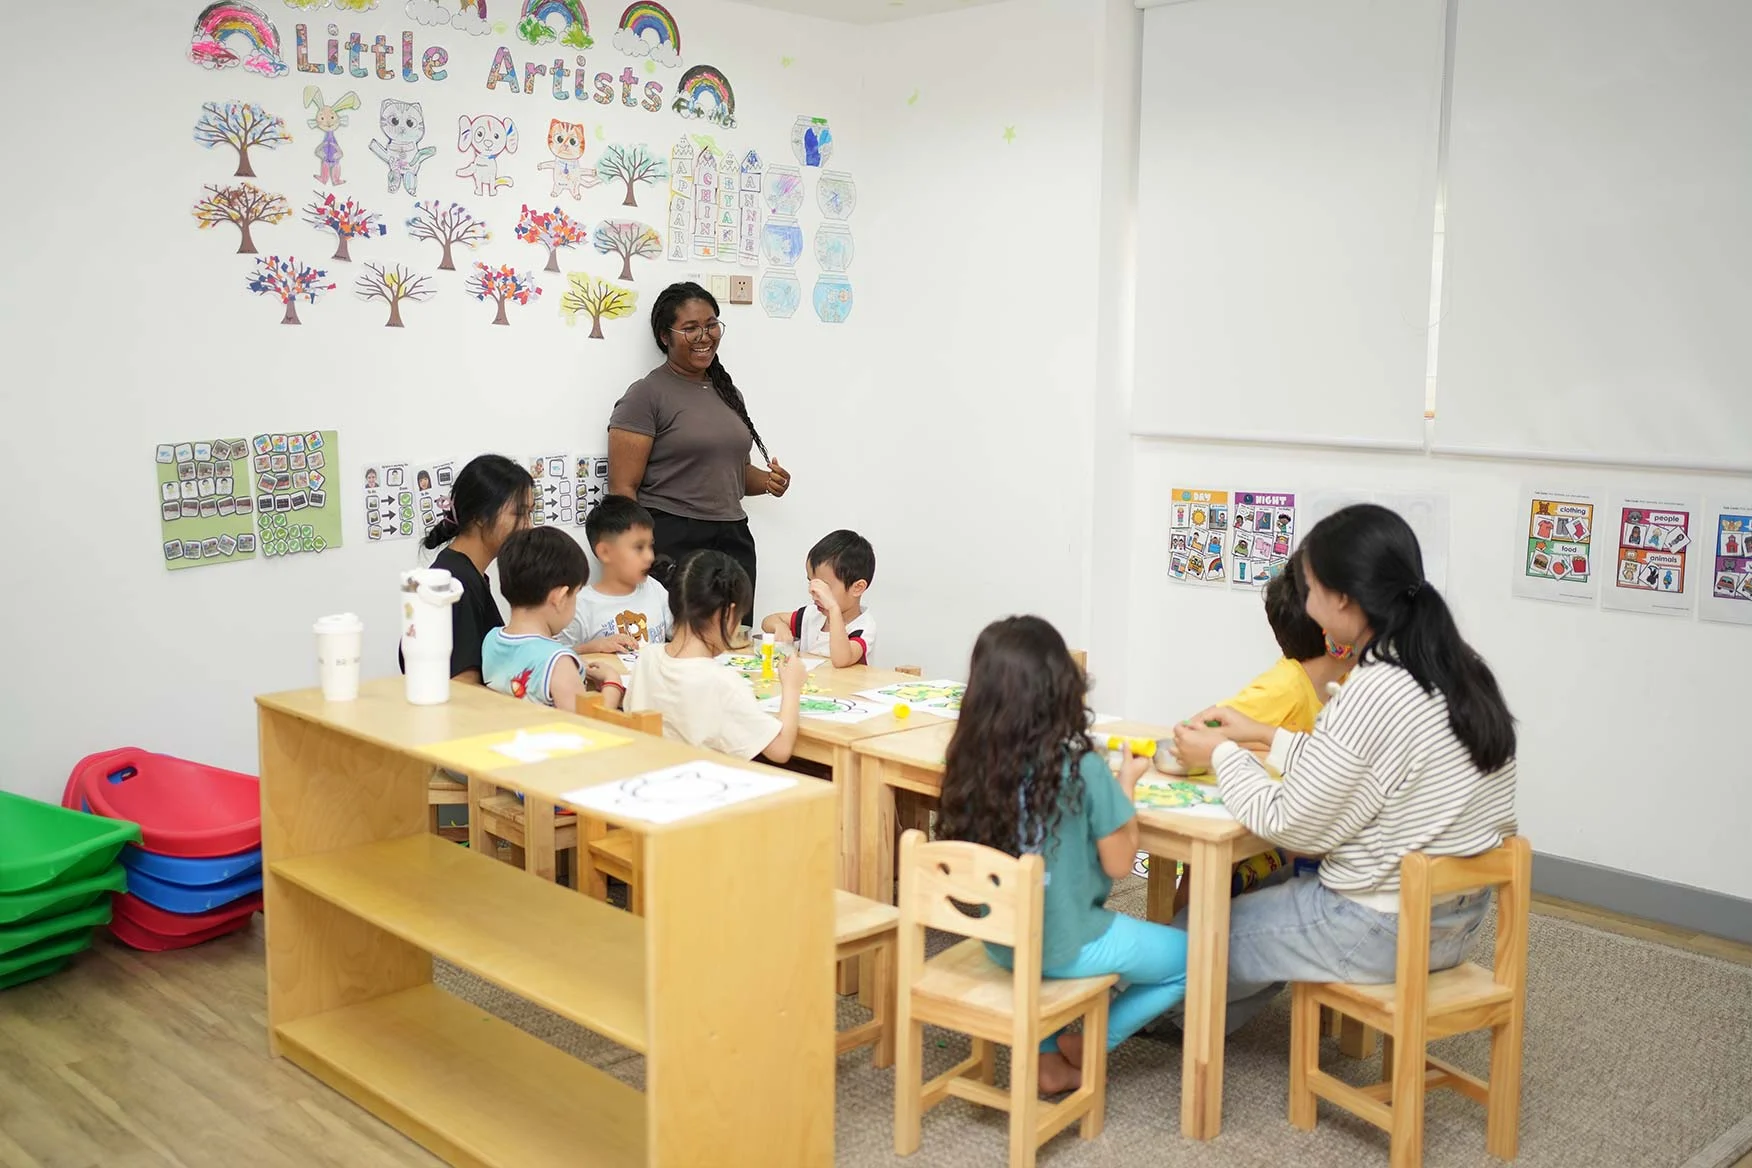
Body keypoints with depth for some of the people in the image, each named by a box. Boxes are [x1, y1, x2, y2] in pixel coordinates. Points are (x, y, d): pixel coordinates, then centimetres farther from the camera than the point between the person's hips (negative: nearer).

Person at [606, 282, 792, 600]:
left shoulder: (728, 392, 17)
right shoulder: (647, 395, -4)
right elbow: (622, 488, -10)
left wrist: (766, 480, 8)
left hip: (734, 540, 6)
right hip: (672, 542, -6)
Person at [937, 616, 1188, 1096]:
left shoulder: (972, 760, -10)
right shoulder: (1081, 767, -23)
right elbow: (1118, 863, -13)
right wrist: (1127, 781, -1)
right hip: (1067, 945, -5)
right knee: (1191, 958, 17)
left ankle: (1048, 1057, 23)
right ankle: (1087, 1044, 15)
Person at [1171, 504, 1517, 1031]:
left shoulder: (1372, 696, -27)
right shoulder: (1460, 668, 0)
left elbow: (1291, 825, -18)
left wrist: (1222, 755, -4)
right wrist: (1262, 735, 12)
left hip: (1381, 932, -9)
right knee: (1275, 891, 30)